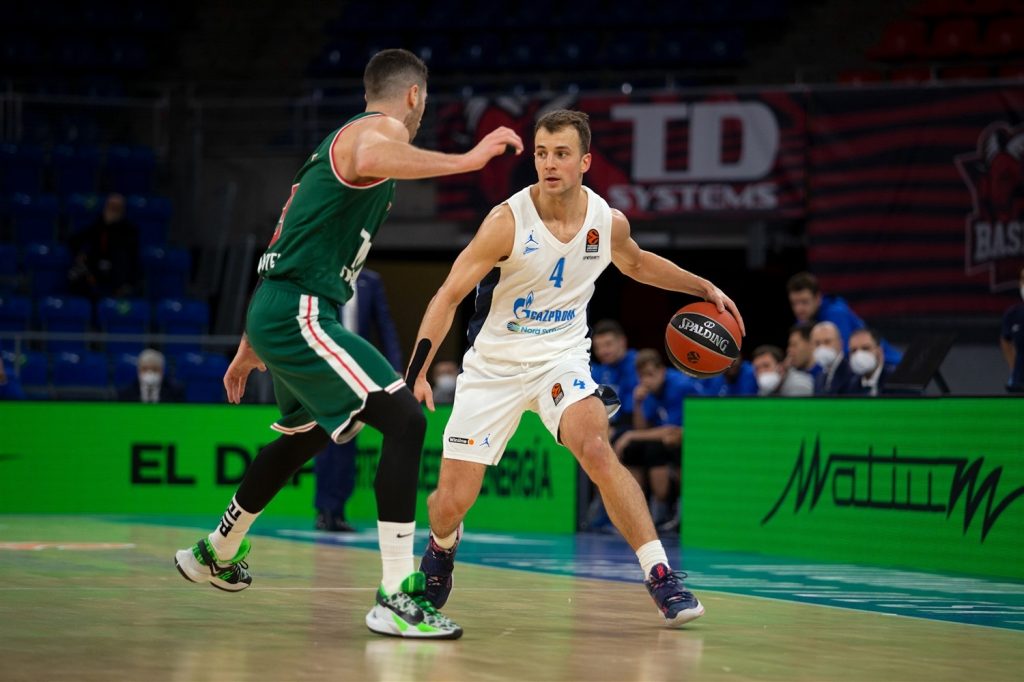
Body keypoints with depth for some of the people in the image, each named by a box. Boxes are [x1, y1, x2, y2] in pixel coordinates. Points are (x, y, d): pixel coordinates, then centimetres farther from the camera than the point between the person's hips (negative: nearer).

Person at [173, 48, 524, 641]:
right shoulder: (379, 129, -7)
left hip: (276, 315, 11)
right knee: (406, 420, -19)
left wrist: (251, 347, 31)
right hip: (302, 314, -11)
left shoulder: (350, 137, 23)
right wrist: (467, 160, -38)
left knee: (308, 434, 33)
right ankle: (397, 598, -23)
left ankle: (216, 554, 52)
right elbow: (369, 162, -37)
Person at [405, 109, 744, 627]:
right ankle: (441, 550, 35)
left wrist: (704, 288, 17)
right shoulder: (508, 221, -19)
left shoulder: (608, 222, -6)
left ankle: (661, 578, -27)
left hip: (561, 359, 1)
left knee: (596, 450, -29)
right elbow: (448, 296, -17)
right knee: (451, 502, -4)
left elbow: (637, 263, 20)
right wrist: (417, 372, -27)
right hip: (494, 366, -1)